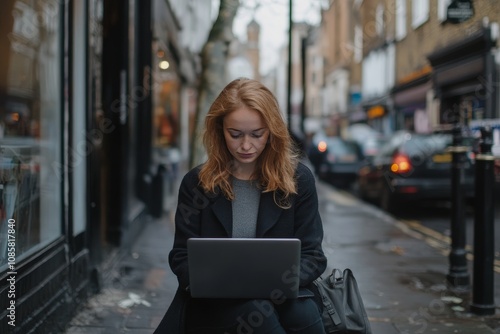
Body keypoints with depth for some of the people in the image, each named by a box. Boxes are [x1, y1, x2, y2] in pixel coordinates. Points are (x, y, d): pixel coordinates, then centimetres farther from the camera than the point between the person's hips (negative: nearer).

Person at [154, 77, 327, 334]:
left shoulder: (298, 179, 4)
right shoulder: (196, 182, 5)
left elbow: (311, 254, 4)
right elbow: (182, 257, 6)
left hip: (282, 296, 1)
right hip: (213, 301, 0)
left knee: (302, 313, -34)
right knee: (254, 310, -35)